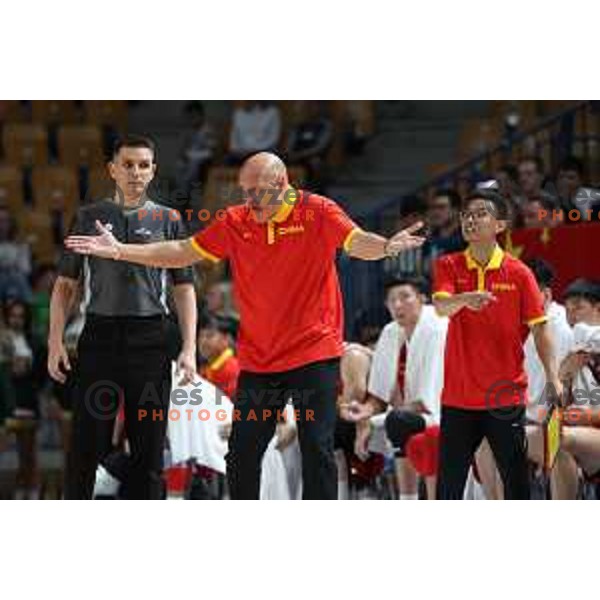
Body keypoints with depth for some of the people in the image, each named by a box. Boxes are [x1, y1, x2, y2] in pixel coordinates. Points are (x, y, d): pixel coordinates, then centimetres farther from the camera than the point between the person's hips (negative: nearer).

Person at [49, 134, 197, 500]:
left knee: (149, 446, 2)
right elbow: (66, 284, 11)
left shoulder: (168, 220, 9)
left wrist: (189, 348, -3)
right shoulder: (90, 217, 10)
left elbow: (184, 288, 7)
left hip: (150, 337, 0)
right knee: (87, 445, -2)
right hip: (99, 335, 0)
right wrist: (56, 341, 0)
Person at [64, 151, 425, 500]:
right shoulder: (235, 222, 5)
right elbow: (183, 253, 10)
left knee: (318, 451, -4)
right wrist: (120, 251, 5)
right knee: (242, 455, 6)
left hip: (315, 354, -4)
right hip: (257, 360, 4)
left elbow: (358, 242, -20)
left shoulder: (317, 212, -7)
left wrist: (386, 247, -44)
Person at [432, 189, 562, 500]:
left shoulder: (518, 273, 0)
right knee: (448, 483, 4)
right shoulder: (448, 266, 2)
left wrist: (552, 377, -14)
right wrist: (465, 299, -38)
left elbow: (539, 327, -1)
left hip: (506, 397, -1)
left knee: (516, 480, 1)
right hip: (458, 396, 1)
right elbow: (441, 305, -16)